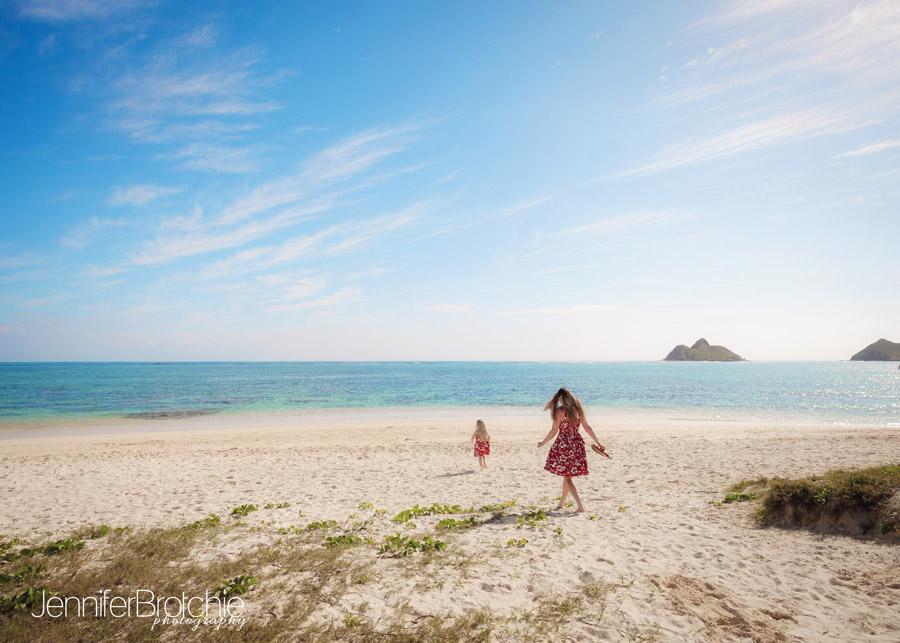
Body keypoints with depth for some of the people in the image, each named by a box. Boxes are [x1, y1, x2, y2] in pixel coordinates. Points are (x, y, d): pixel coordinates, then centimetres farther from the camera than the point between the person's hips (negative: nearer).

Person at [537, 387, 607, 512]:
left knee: (567, 477, 4)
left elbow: (554, 431, -8)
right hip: (577, 444, 6)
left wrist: (542, 443, 6)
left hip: (563, 444, -6)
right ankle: (561, 503, 30)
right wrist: (598, 443, 15)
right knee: (567, 475, 18)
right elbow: (587, 427, 8)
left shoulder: (559, 411, -11)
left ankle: (580, 506, -5)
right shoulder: (578, 409, 4)